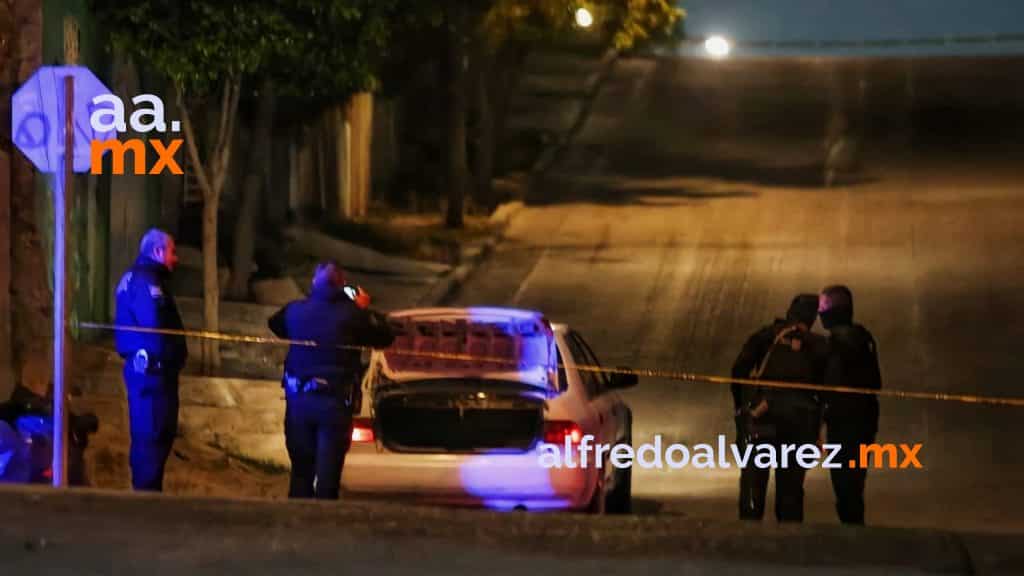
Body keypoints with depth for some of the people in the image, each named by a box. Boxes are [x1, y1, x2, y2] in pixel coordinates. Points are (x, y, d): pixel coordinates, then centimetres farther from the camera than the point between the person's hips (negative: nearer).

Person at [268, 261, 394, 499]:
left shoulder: (295, 311, -1)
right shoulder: (352, 315, -10)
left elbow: (274, 323, 21)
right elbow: (385, 337, 1)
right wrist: (365, 310, 15)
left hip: (298, 399, 3)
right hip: (335, 402, -3)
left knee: (301, 469, 13)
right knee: (328, 471, 1)